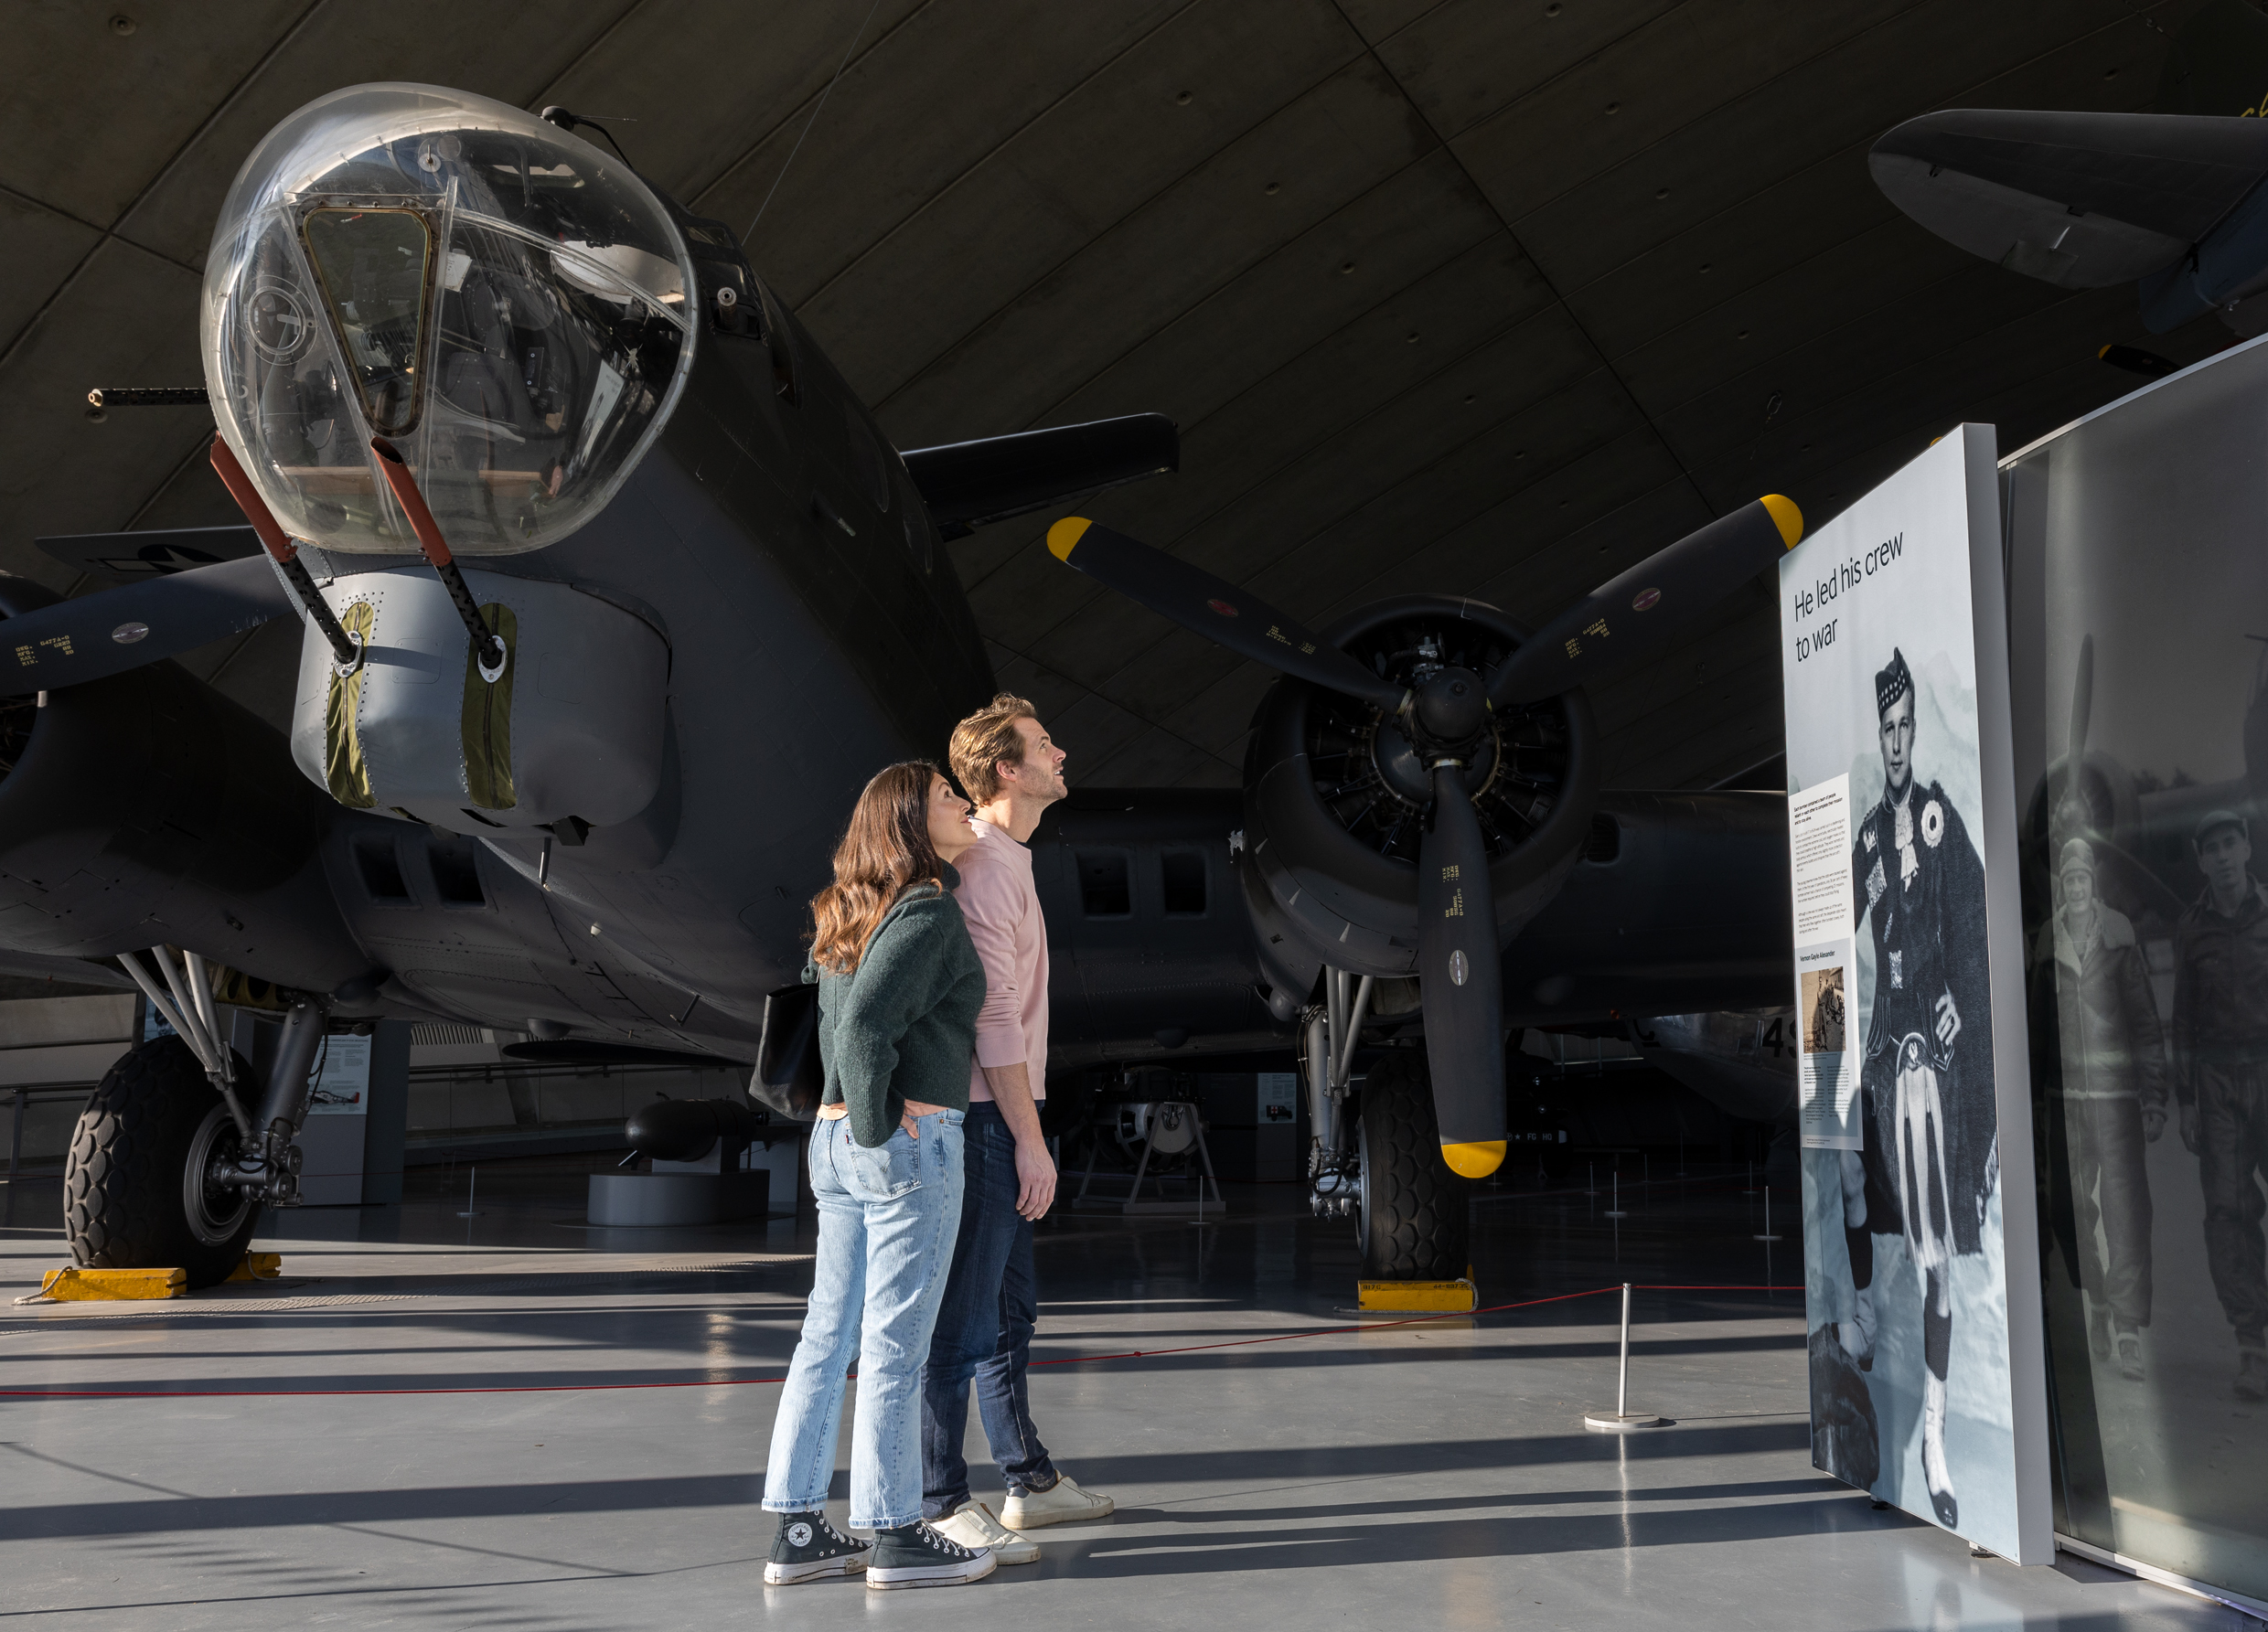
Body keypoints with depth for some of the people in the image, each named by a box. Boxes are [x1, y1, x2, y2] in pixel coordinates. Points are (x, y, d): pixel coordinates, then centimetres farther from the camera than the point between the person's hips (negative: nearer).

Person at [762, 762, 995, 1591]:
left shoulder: (853, 916, 15)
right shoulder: (929, 913, -12)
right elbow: (864, 1026, -21)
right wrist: (881, 1126, -12)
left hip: (836, 1141, 9)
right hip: (910, 1142, -9)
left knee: (828, 1336, 11)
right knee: (895, 1346, -1)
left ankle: (798, 1529, 17)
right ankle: (896, 1535, 9)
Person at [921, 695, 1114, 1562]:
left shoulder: (1006, 862, 18)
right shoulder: (984, 867, -15)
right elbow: (995, 1014, -19)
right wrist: (1030, 1139, -18)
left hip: (1000, 1116, 11)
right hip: (986, 1116, -11)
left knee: (1011, 1310, 18)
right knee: (965, 1320, -6)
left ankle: (1030, 1479, 29)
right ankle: (940, 1504, 1)